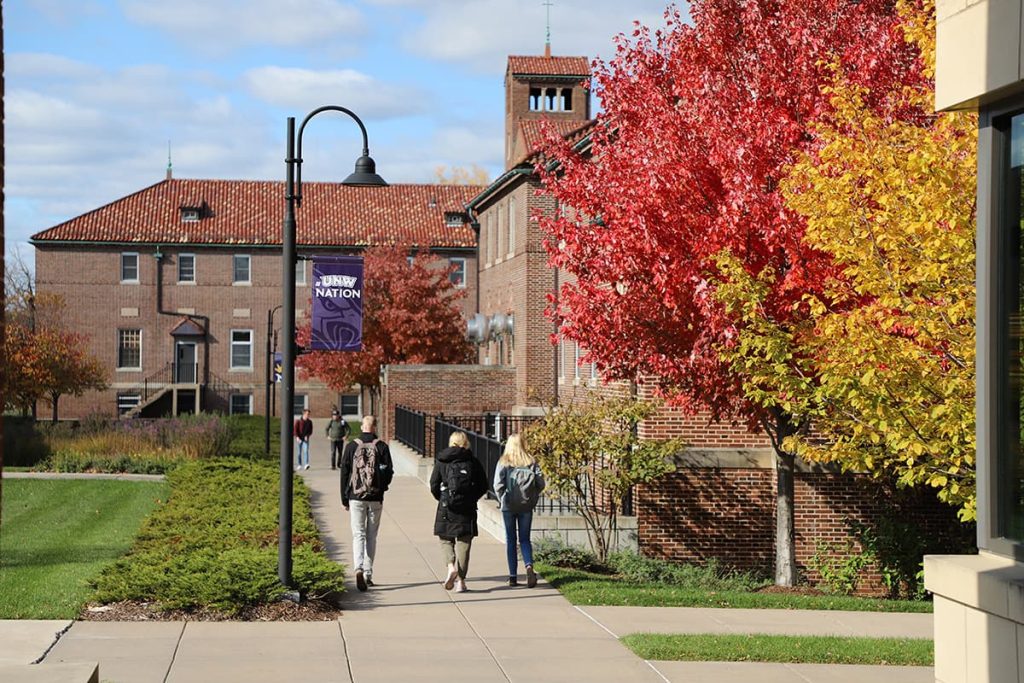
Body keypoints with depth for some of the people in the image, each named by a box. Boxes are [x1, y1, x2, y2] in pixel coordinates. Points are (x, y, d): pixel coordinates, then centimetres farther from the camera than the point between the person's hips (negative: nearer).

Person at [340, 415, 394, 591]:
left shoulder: (351, 446, -1)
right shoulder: (382, 447, -4)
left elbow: (344, 473, 1)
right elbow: (389, 472, -4)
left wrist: (345, 499, 8)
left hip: (356, 497, 0)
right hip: (375, 498, 0)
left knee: (358, 535, 1)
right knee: (371, 536, 11)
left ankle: (359, 569, -22)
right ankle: (368, 574, 14)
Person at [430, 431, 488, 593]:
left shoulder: (441, 461, 0)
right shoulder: (473, 462, 2)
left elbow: (434, 485, -2)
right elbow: (483, 486, 3)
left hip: (446, 507, -1)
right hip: (467, 509, 1)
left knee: (446, 540, 15)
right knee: (463, 543, 6)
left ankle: (451, 566, -12)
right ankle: (460, 581, 4)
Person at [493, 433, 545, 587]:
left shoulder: (504, 462, -6)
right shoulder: (531, 461, 0)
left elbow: (498, 485, -12)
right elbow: (540, 483, -4)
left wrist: (502, 499, 3)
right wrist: (532, 498, 10)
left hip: (508, 506, -1)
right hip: (526, 507, 1)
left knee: (510, 540, 9)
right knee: (525, 539, 10)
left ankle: (513, 576, 8)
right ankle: (529, 565, -16)